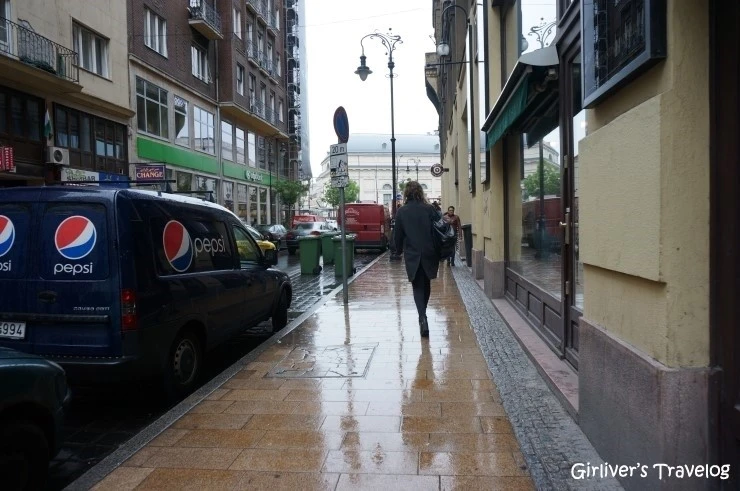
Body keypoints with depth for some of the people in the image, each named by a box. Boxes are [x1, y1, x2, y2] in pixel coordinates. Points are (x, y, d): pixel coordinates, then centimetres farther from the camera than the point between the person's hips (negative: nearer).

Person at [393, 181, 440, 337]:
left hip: (412, 256, -1)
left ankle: (423, 318, -15)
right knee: (426, 285, 19)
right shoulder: (429, 209, -4)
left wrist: (399, 250, 19)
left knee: (418, 287, 4)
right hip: (429, 254, 1)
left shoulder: (401, 212, -4)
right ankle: (423, 316, 32)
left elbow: (397, 235, 1)